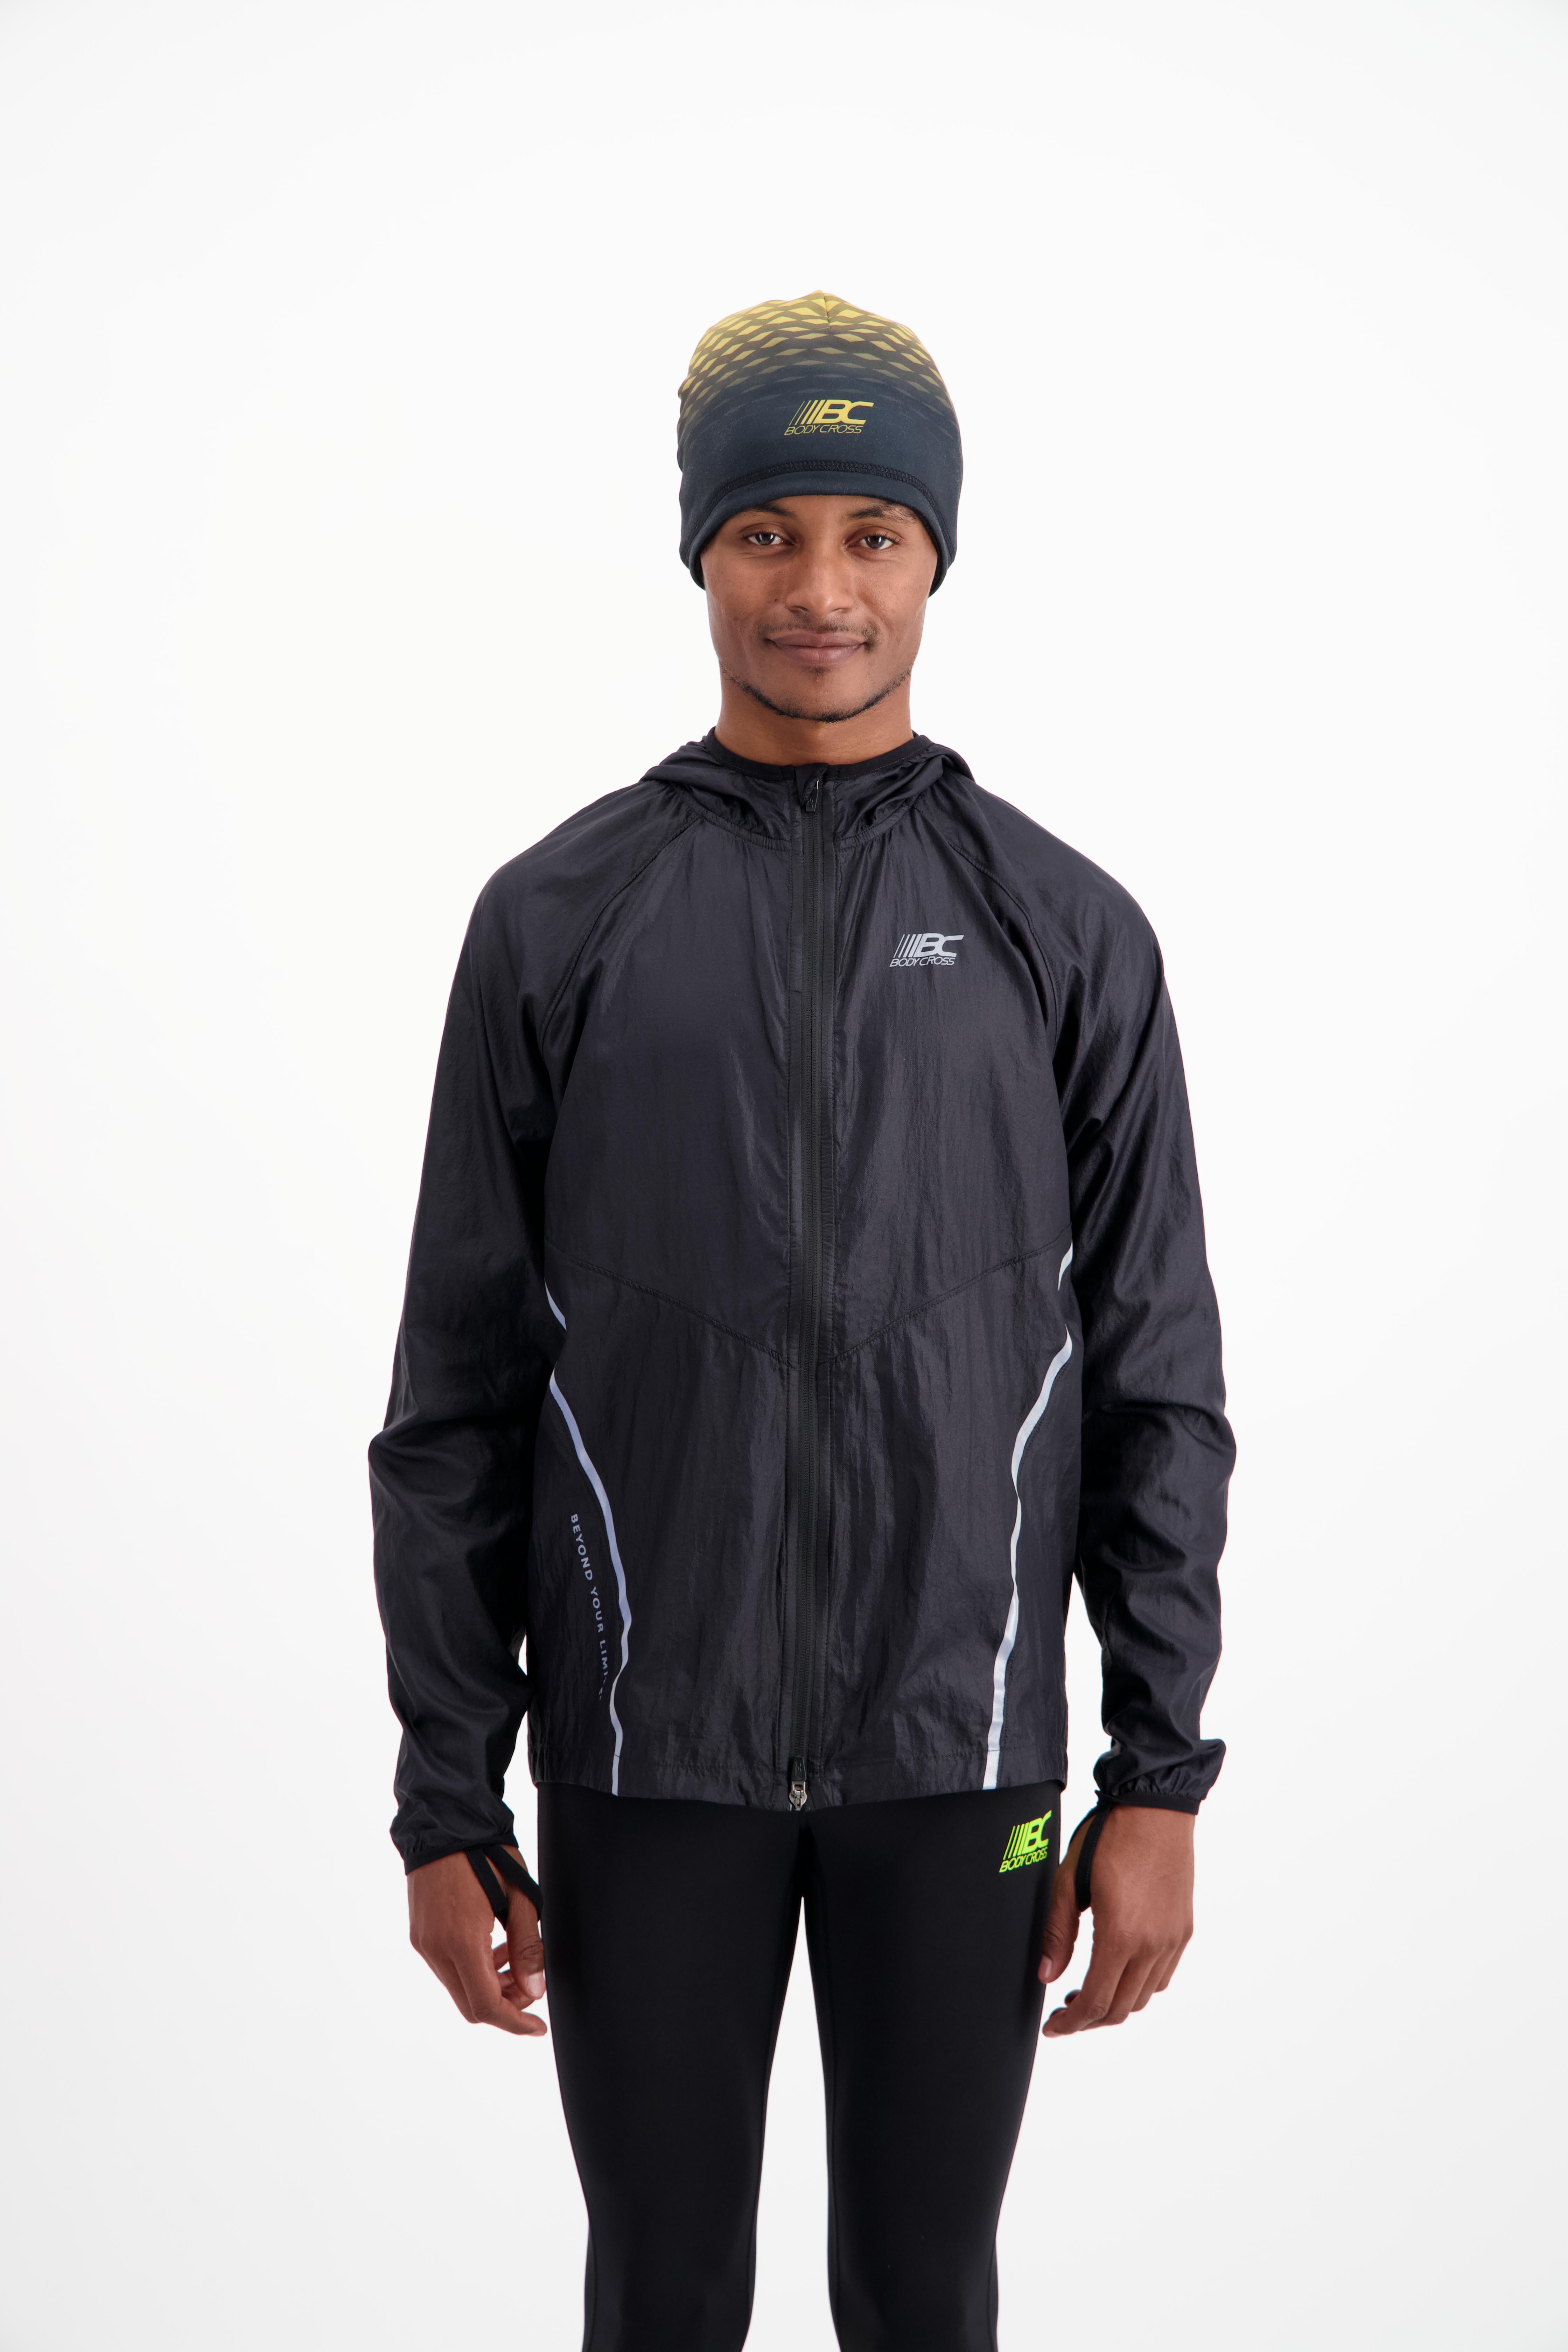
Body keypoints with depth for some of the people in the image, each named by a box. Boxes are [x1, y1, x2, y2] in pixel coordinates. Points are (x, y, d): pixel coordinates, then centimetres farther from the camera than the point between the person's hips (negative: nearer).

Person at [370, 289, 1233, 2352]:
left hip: (957, 1754, 0)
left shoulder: (1063, 931, 1)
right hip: (648, 1757, 0)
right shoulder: (560, 921, 0)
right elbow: (461, 1392, 1)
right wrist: (448, 1808, -1)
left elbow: (1155, 1382, 2)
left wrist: (1160, 1781, -3)